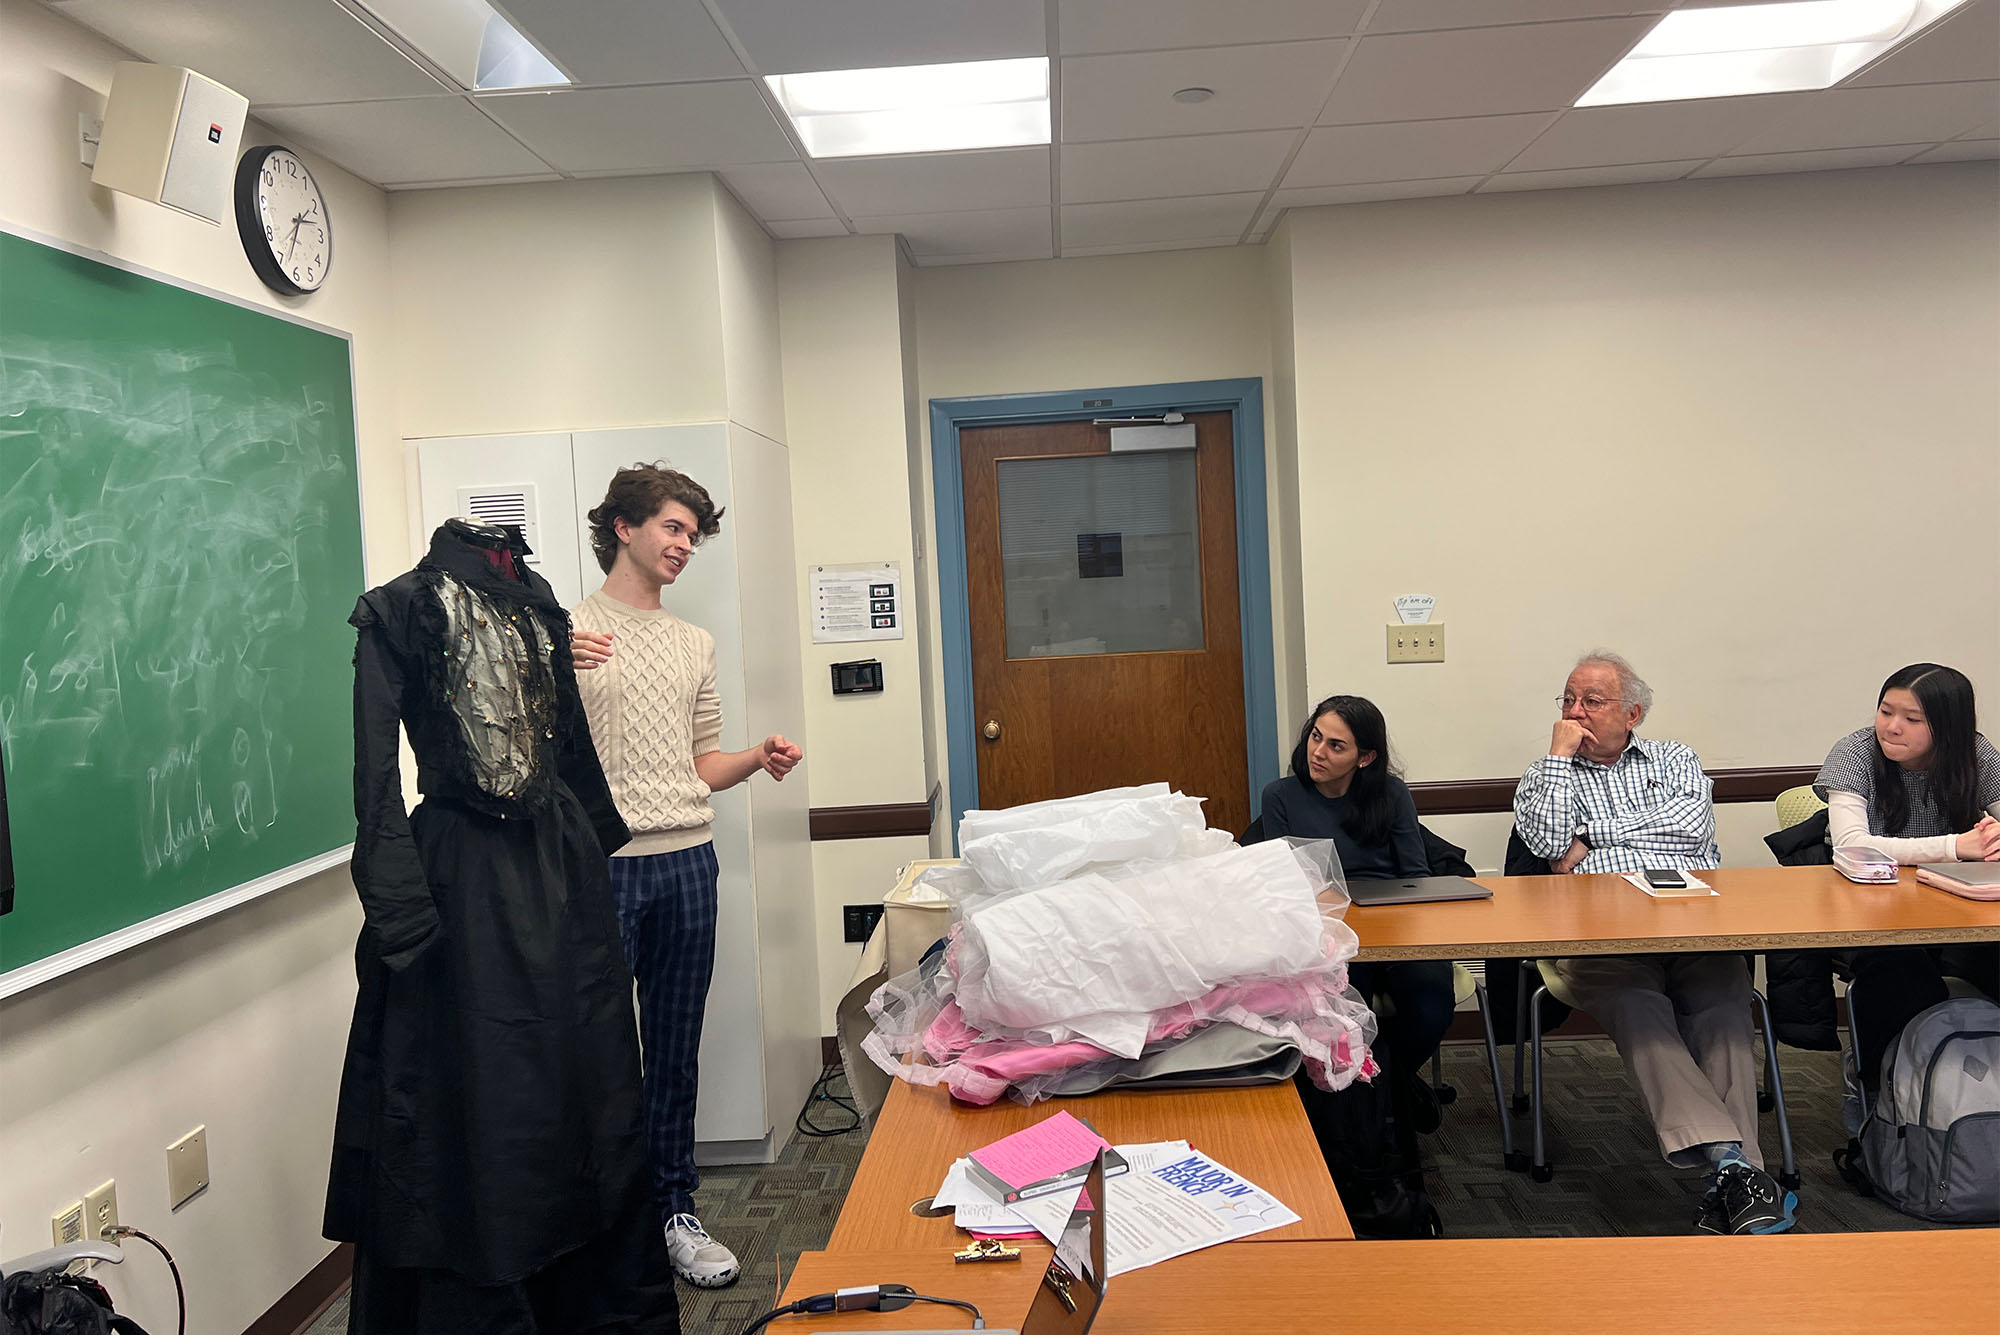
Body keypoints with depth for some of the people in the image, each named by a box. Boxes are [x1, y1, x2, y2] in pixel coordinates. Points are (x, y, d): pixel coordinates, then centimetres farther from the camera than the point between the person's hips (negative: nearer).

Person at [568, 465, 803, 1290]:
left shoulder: (695, 645, 16)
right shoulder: (566, 632, -1)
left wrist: (760, 759, -2)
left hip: (687, 861, 5)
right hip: (602, 863, -5)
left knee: (676, 1049, 11)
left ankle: (674, 1209, 23)